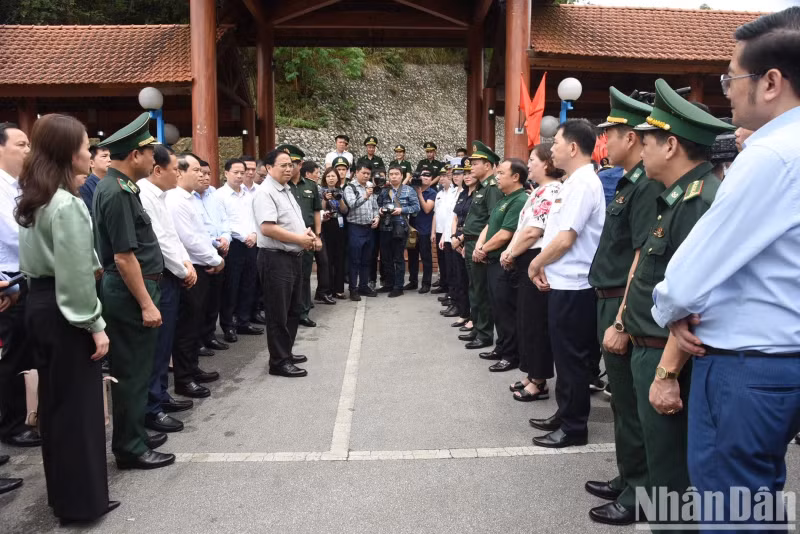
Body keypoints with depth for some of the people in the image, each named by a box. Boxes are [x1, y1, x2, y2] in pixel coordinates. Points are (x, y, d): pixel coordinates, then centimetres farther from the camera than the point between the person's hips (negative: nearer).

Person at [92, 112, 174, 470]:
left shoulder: (115, 187, 12)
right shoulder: (118, 193, -19)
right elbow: (124, 256, -23)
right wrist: (146, 304, -20)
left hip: (128, 290, 10)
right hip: (130, 292, -10)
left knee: (133, 369, 18)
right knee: (133, 372, 0)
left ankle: (132, 436, 31)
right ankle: (130, 448, 13)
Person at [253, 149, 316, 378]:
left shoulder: (286, 190, 16)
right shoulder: (265, 192, -15)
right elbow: (267, 228, -25)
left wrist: (307, 233, 3)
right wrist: (300, 239, -18)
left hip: (294, 256, 10)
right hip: (276, 258, -10)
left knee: (292, 310, 18)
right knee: (278, 313, -2)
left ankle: (286, 352, 30)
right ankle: (279, 361, 7)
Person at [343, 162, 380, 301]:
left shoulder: (370, 188, 14)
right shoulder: (350, 188, -7)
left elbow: (375, 207, 19)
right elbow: (352, 204, -23)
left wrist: (376, 217, -1)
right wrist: (365, 197, -38)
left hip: (369, 228, 6)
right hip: (355, 228, -6)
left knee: (366, 260, 12)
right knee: (355, 260, -1)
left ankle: (364, 286, 21)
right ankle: (353, 289, 5)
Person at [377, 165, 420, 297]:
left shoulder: (409, 191, 1)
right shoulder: (384, 191, 13)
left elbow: (416, 207, -4)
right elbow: (378, 205, 18)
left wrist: (401, 210, -15)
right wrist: (380, 210, -3)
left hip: (400, 228, -4)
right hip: (385, 228, 5)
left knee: (399, 258, 1)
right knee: (385, 258, 10)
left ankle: (398, 287, 9)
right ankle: (389, 284, 22)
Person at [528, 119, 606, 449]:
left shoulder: (583, 184, -16)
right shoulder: (574, 182, 15)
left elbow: (565, 239, -20)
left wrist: (535, 264, -7)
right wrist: (543, 266, 7)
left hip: (573, 285, -10)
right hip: (563, 282, 10)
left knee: (572, 358, 1)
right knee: (565, 355, 17)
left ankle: (574, 427, 13)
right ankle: (565, 415, 30)